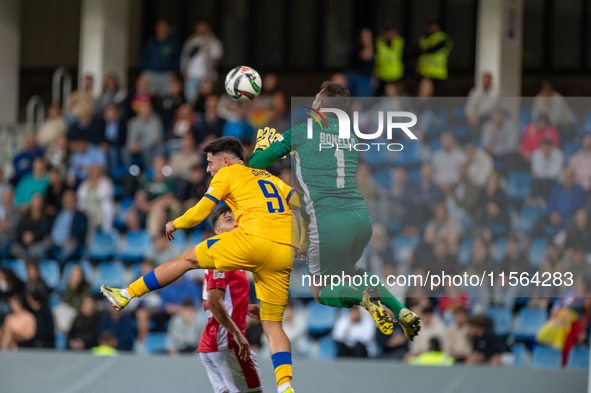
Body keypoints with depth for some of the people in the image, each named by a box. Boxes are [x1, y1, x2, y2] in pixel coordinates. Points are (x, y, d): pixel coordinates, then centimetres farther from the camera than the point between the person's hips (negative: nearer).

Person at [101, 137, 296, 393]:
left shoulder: (227, 173, 14)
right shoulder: (272, 179, 31)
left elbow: (199, 213, 10)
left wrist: (175, 224, 28)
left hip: (256, 239, -6)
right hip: (286, 253, 6)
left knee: (189, 258, 12)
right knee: (272, 324, 8)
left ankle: (126, 295, 16)